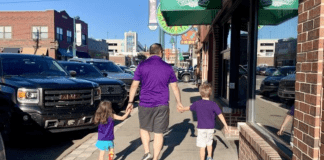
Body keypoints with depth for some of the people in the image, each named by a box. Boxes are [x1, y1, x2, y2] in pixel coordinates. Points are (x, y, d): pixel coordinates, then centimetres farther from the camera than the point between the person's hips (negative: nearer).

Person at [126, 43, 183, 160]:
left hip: (145, 104, -1)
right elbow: (175, 87, 8)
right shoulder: (167, 67, 3)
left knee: (144, 128, 21)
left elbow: (134, 85, -1)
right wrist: (179, 102, 20)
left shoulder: (142, 66, -2)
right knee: (159, 133, 9)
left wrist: (130, 102, 9)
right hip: (162, 105, 1)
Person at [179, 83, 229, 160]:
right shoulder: (213, 104, -9)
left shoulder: (197, 104, -5)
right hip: (210, 128, 1)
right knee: (209, 143, 24)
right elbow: (220, 115, -9)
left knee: (202, 146, 3)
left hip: (201, 128, -1)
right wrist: (225, 125, -1)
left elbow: (189, 108, 13)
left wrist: (182, 109, 33)